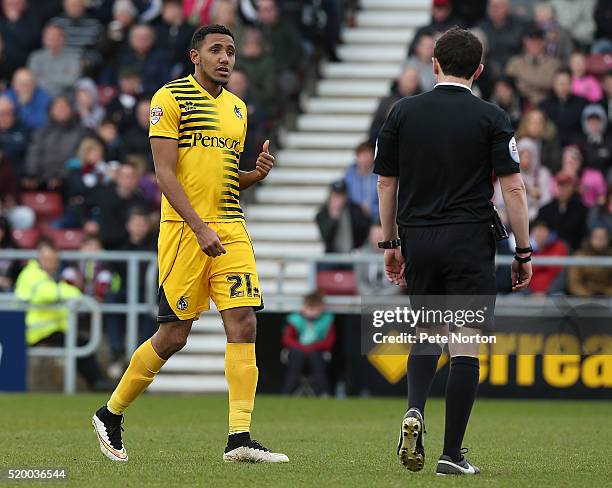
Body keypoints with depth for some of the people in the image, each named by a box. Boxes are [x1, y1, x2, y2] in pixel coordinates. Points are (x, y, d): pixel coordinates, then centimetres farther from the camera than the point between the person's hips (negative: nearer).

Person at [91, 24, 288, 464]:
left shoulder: (237, 107, 17)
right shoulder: (171, 98, -4)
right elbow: (165, 173, -11)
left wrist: (256, 173, 4)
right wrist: (200, 228, -19)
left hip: (231, 228, 6)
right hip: (184, 229, -6)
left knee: (243, 324, -7)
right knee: (174, 335, -2)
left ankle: (239, 438, -9)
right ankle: (111, 414, 17)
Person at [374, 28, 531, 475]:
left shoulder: (404, 112, 4)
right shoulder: (490, 117, -3)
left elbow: (386, 182, 8)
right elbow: (512, 187, -6)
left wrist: (391, 243, 18)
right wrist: (524, 252, 0)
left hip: (417, 239, 3)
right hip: (470, 242, -3)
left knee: (428, 333, 21)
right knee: (466, 342, 1)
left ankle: (415, 409, -5)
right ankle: (452, 454, -2)